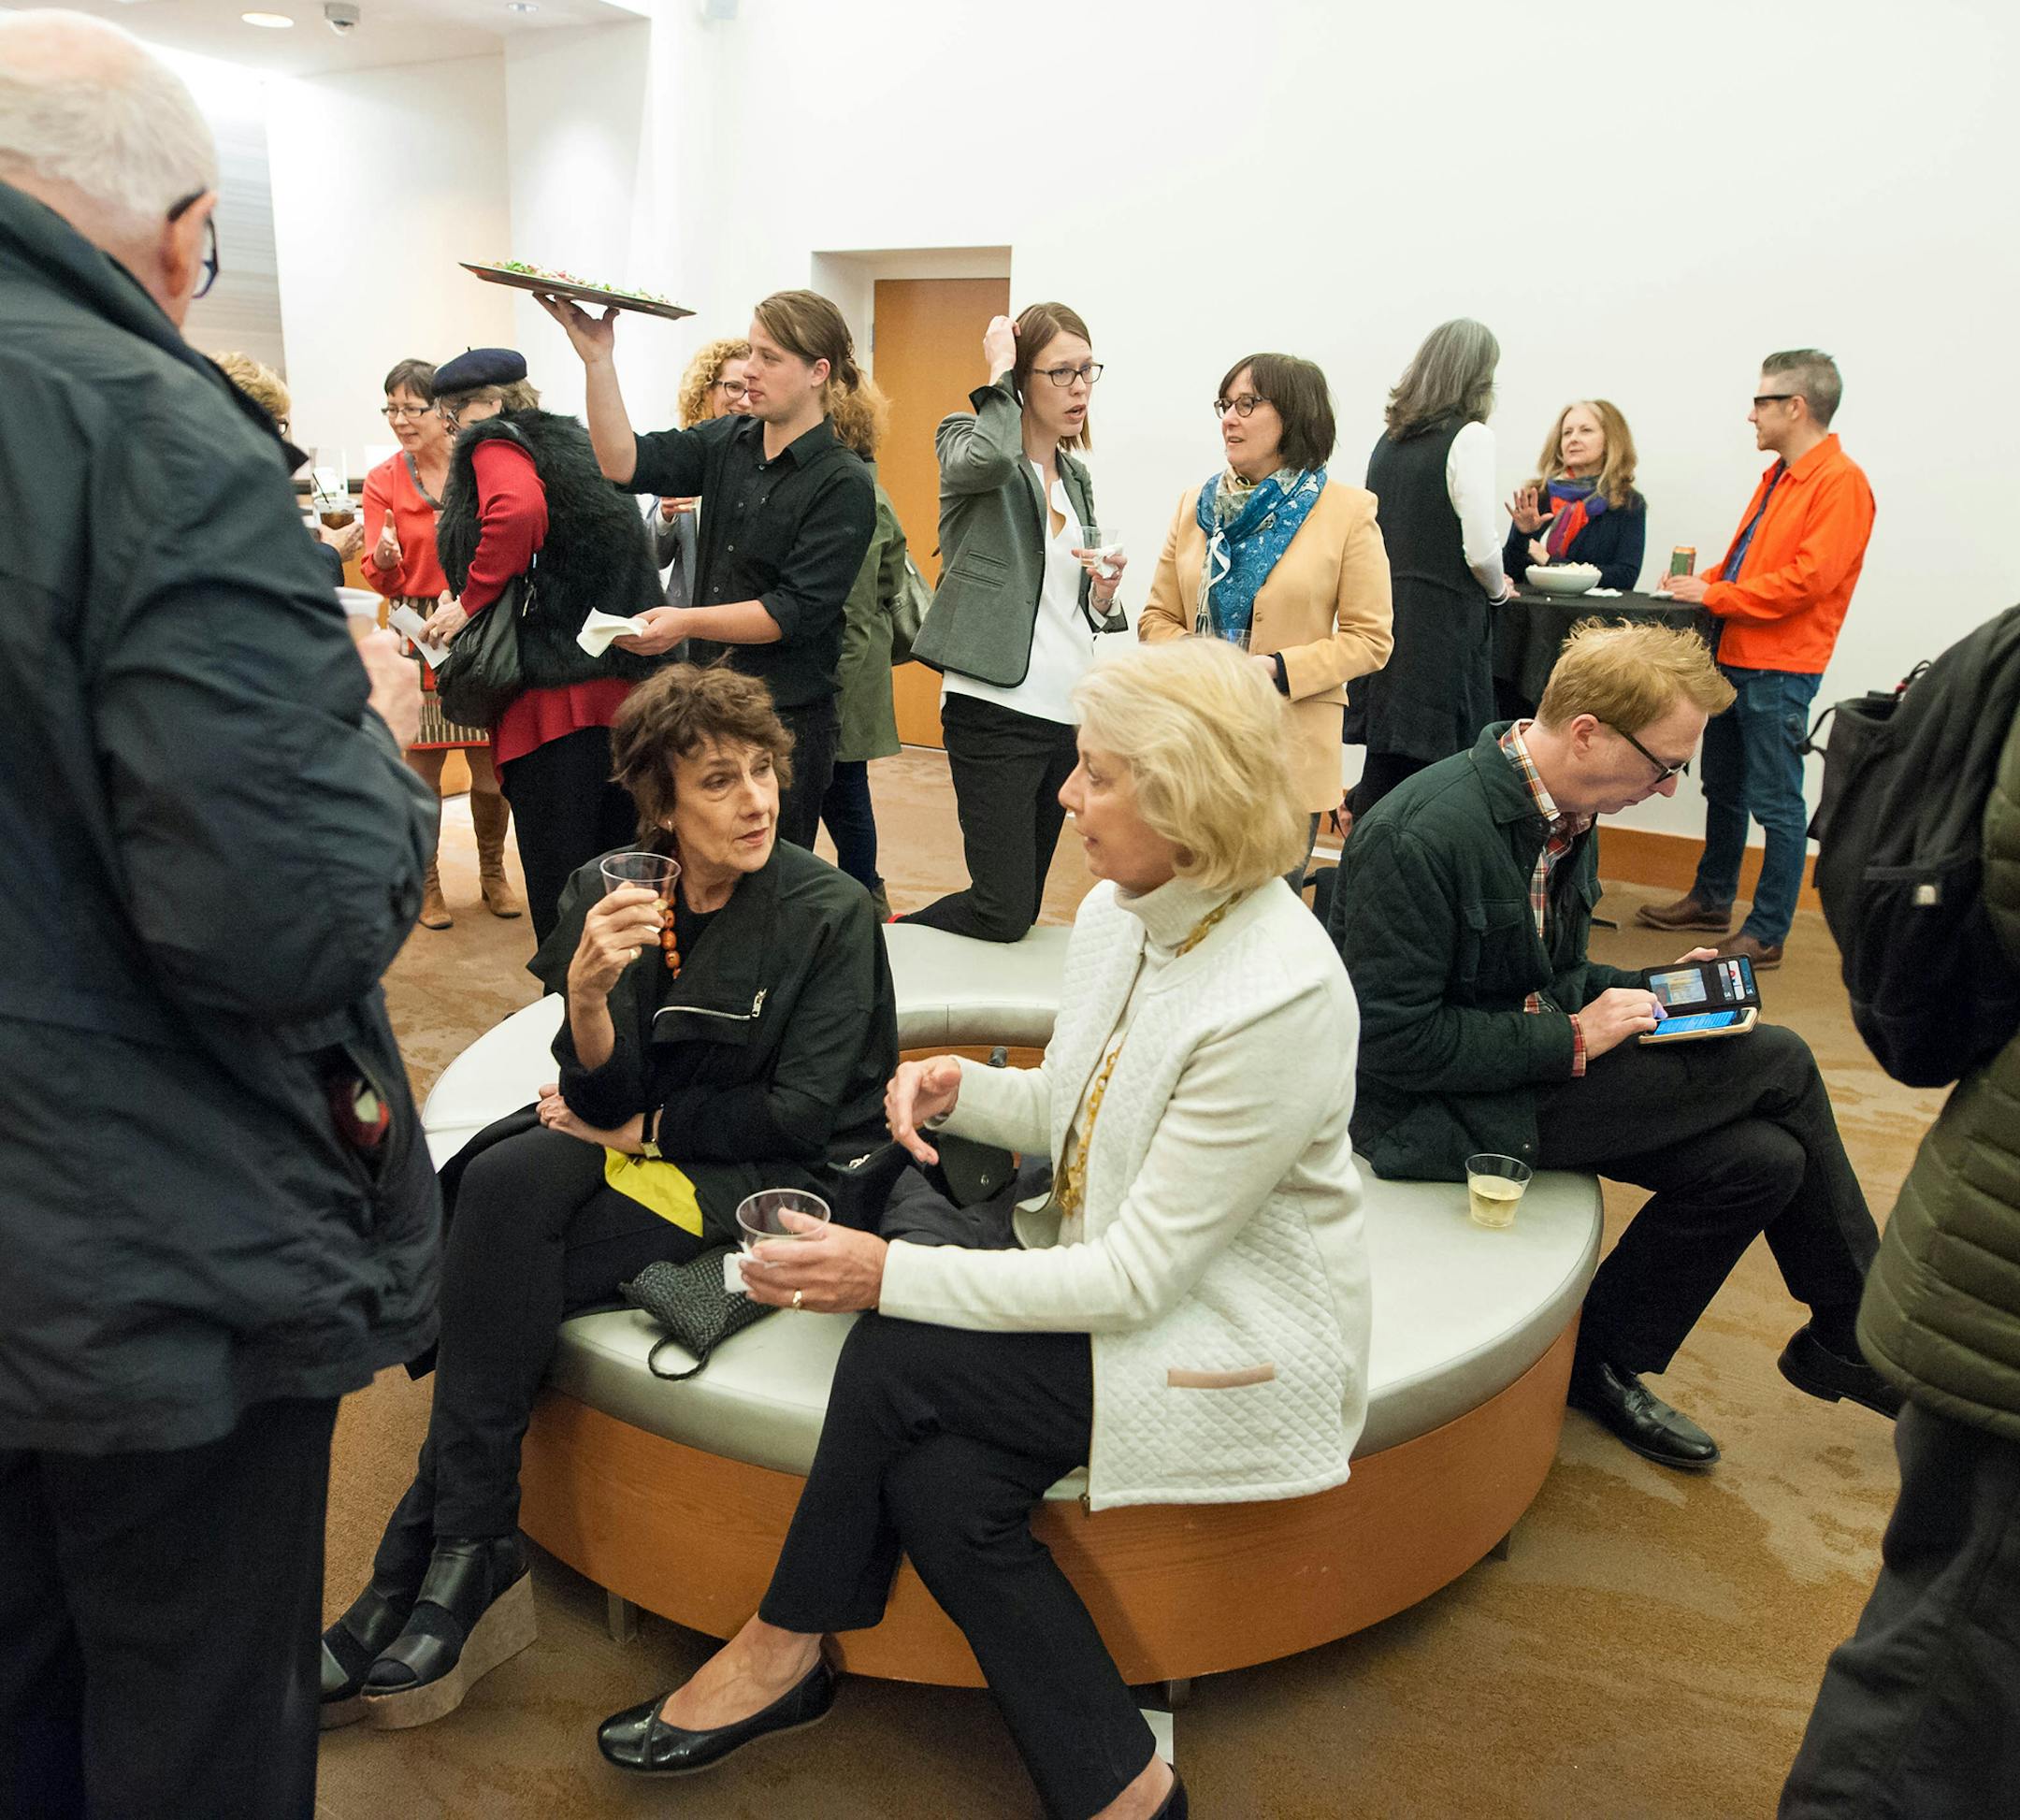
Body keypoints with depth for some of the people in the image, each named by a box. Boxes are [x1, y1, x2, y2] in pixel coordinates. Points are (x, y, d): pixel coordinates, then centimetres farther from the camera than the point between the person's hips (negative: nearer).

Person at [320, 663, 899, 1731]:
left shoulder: (830, 913, -11)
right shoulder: (611, 891, 0)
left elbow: (798, 1115, -12)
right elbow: (604, 1096, -7)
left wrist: (640, 1128, -7)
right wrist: (587, 995, -27)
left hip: (783, 1185, -5)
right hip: (645, 1151, 5)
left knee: (497, 1277, -23)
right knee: (508, 1179, -25)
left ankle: (442, 1558, -6)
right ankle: (467, 1558, -16)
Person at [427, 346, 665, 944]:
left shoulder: (495, 445, 1)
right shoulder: (569, 443, 25)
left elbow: (517, 512, -22)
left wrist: (469, 601, -12)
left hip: (556, 689, -8)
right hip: (623, 684, 9)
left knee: (559, 876, -4)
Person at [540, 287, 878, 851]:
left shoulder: (843, 483, -11)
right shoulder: (728, 443, 7)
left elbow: (798, 610, -18)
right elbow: (626, 462, -3)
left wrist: (688, 622, -24)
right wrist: (597, 358, -11)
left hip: (787, 720, -6)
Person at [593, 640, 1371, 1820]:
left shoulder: (1278, 999, -27)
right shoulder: (1118, 913, -1)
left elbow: (1139, 1275, -24)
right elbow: (1073, 1113, 14)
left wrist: (894, 1277, -23)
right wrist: (960, 1089, -8)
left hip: (1240, 1342, -7)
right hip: (1123, 1273, 8)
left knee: (896, 1361, -20)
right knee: (937, 1485, -17)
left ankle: (784, 1652, 4)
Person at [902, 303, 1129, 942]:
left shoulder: (1076, 477, 17)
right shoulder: (966, 439, -1)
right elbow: (987, 459, -29)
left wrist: (1103, 594, 1)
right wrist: (998, 374, -12)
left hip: (1066, 713, 8)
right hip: (995, 705, -7)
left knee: (1024, 911, 11)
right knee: (1003, 910, -12)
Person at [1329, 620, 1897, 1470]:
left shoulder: (1562, 817, 6)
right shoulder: (1424, 835, -24)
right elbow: (1392, 1040, -24)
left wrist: (1652, 988, 1)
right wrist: (1573, 1038, -19)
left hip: (1528, 1072, 9)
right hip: (1432, 1112, -9)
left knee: (1760, 1162, -9)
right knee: (1779, 1064, -10)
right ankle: (1853, 1334, 12)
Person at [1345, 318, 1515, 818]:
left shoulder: (1389, 439, 11)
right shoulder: (1470, 437, -8)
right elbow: (1480, 549, -13)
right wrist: (1497, 590, 9)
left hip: (1382, 613, 7)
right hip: (1441, 623, -7)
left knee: (1383, 765, 11)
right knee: (1429, 766, -1)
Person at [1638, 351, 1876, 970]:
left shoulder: (1841, 482, -13)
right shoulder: (1779, 476, 15)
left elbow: (1807, 578, -21)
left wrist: (1715, 595, -15)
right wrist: (1705, 579, 5)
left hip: (1780, 669, -9)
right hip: (1736, 657, 9)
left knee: (1776, 804, -2)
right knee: (1723, 790, 19)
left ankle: (1767, 935, 6)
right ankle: (1712, 899, 34)